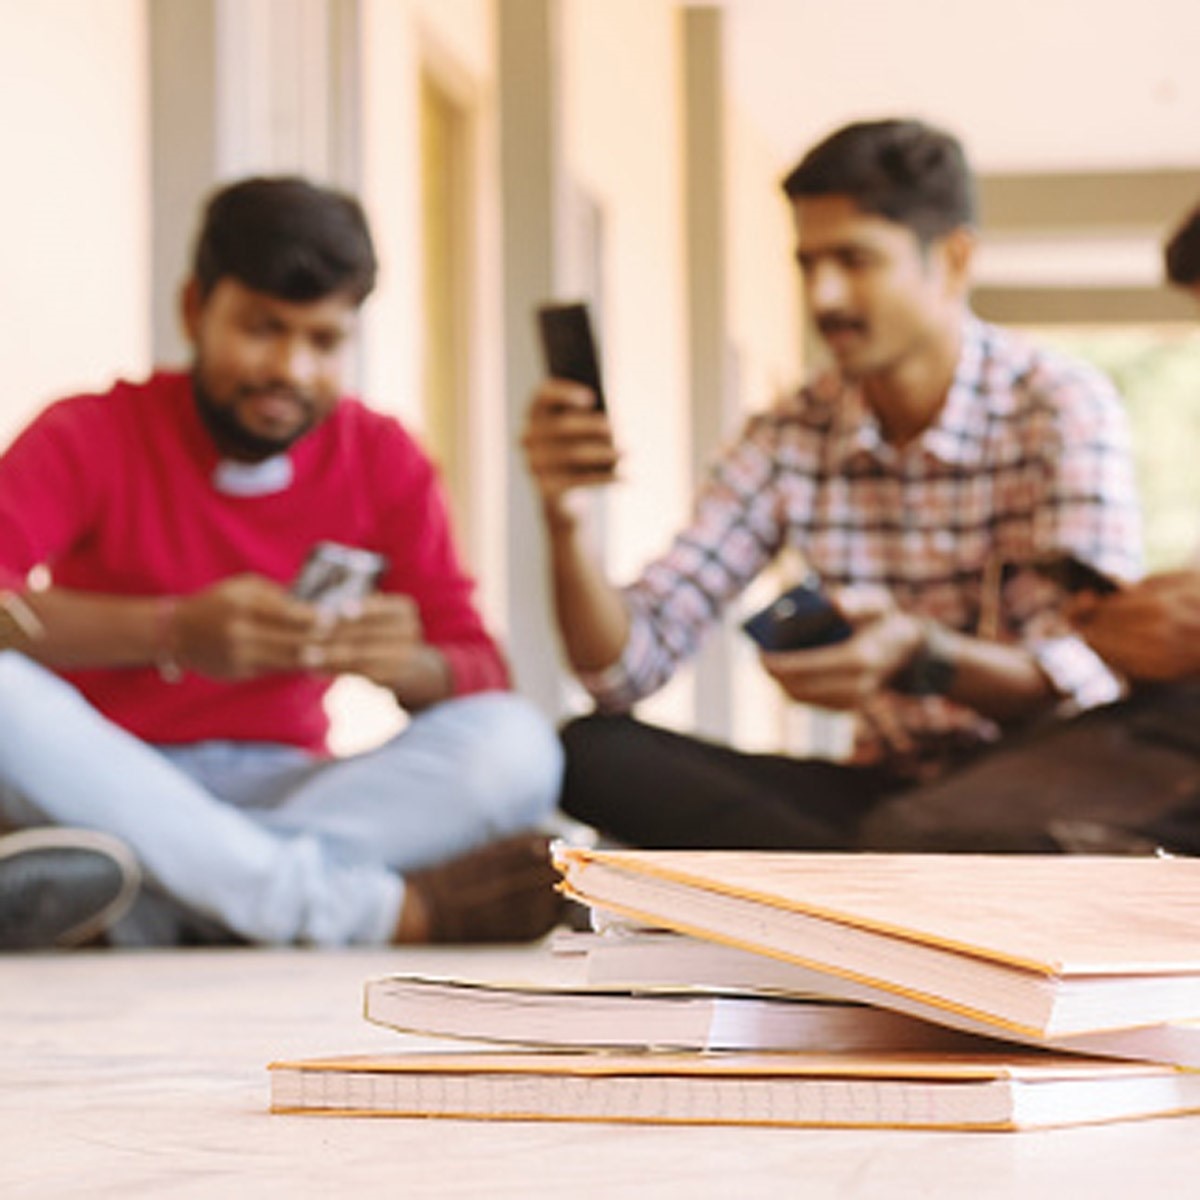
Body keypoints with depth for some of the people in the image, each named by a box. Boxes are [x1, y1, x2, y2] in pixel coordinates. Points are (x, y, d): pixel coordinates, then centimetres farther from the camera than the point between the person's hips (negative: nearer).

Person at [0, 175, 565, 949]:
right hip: (105, 789, -2)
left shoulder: (381, 460, 7)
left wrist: (407, 666, -25)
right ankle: (384, 908, -34)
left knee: (516, 746, -22)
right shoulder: (90, 438, -2)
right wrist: (171, 631, -34)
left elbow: (486, 684, -1)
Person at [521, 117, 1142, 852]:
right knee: (593, 750, -17)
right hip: (885, 788, 6)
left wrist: (923, 658, -38)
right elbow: (625, 668, -1)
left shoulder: (1063, 408, -9)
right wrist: (566, 519, -19)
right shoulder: (788, 440, 3)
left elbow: (1084, 684, -19)